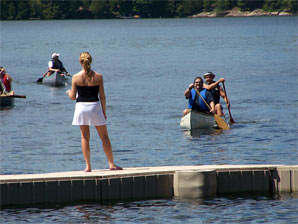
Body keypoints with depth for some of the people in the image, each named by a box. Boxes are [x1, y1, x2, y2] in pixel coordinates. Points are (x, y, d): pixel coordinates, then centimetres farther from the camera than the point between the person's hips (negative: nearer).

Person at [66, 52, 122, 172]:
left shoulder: (76, 77, -6)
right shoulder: (98, 76, -5)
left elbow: (73, 97, -1)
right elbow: (102, 96, -2)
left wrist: (69, 92, 22)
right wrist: (104, 111, 8)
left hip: (81, 107, 0)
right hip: (95, 106, 0)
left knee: (85, 137, 6)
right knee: (104, 136, 9)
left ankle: (88, 166, 4)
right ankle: (111, 164, 8)